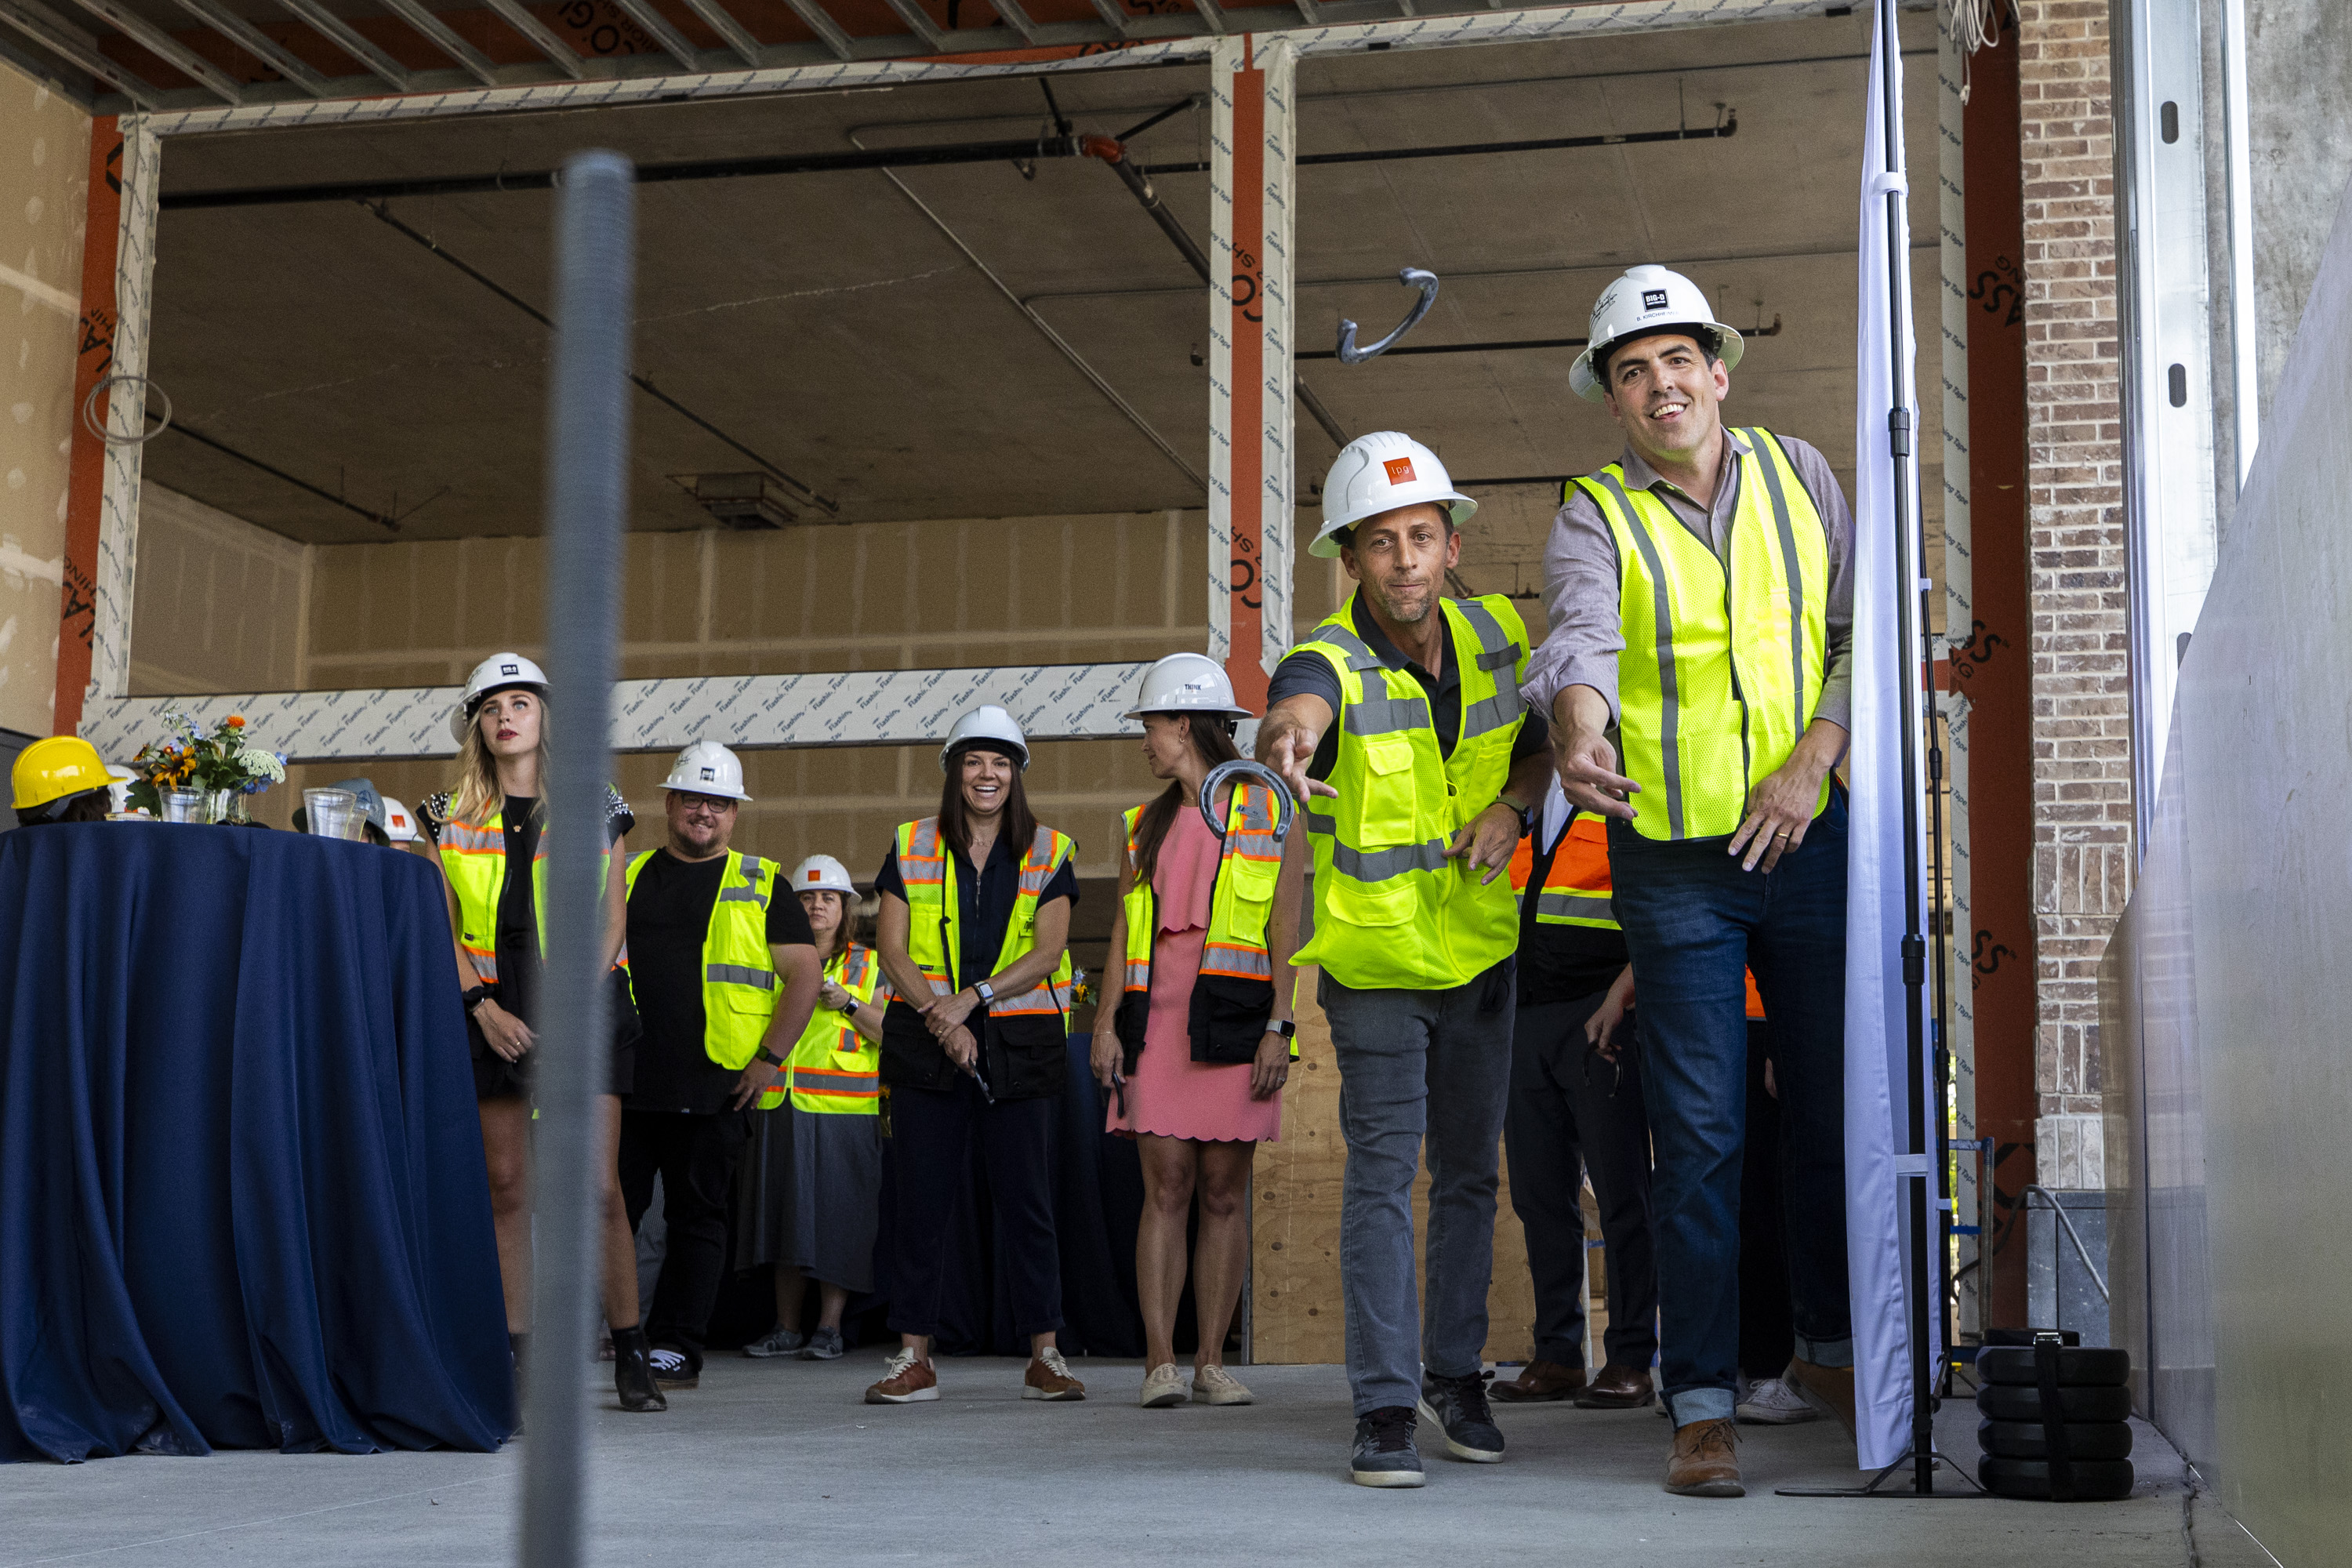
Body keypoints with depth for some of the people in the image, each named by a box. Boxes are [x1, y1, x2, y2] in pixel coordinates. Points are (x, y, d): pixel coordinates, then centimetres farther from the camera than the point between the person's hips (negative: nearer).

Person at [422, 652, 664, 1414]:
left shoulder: (597, 810, 7)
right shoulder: (452, 819, 11)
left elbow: (612, 921, 4)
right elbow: (444, 928, 7)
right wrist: (483, 1007, -7)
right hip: (491, 1015, 2)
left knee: (598, 1188, -8)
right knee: (508, 1188, 1)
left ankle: (631, 1357, -2)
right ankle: (517, 1357, 7)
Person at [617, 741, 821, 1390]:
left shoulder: (759, 886, 6)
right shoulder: (628, 877, 13)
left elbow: (805, 974, 2)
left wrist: (770, 1056, -6)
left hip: (715, 1086, -2)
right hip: (625, 1080, 2)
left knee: (697, 1216, 3)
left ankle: (676, 1348, 9)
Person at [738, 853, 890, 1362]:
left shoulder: (869, 965, 8)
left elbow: (888, 1034, 2)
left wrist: (849, 1003, -11)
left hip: (844, 1109, -3)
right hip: (782, 1107, 3)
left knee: (836, 1216, -5)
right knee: (785, 1214, 3)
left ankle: (829, 1327, 0)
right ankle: (787, 1328, 10)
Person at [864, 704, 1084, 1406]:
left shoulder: (1048, 853, 7)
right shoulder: (912, 848, 8)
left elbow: (1048, 953, -2)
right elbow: (891, 948, 2)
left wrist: (974, 996, -14)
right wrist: (939, 1018, -12)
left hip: (1019, 1041, -1)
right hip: (926, 1041, 1)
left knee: (1025, 1196, -1)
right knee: (920, 1197, 0)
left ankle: (1045, 1356, 4)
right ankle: (914, 1357, 5)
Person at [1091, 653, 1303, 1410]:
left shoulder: (1270, 814, 5)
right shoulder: (1146, 823, 18)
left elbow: (1286, 929, -1)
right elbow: (1124, 929, 15)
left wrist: (1279, 1027, -10)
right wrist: (1107, 1021, 3)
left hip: (1234, 1020, -3)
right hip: (1157, 1020, 3)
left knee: (1225, 1191, -1)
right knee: (1166, 1186, -5)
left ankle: (1213, 1361, 3)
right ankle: (1160, 1361, -7)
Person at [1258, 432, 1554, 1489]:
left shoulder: (1496, 634, -6)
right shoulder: (1333, 661, -22)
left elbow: (1536, 740, 12)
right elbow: (1292, 712, -47)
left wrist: (1513, 806, -11)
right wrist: (1290, 736, -72)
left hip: (1481, 950, 5)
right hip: (1377, 957, -4)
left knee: (1469, 1171, 13)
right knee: (1383, 1175, -8)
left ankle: (1454, 1372, 28)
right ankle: (1384, 1407, -3)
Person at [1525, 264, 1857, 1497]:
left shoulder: (1796, 474, 7)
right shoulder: (1592, 518, -2)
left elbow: (1861, 628, 5)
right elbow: (1581, 633, -22)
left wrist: (1812, 759, -10)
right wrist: (1579, 734, -43)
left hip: (1809, 839, 3)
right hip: (1674, 859, -3)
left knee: (1835, 1103, 11)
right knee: (1698, 1133, -4)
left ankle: (1828, 1347, 30)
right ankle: (1701, 1403, 2)